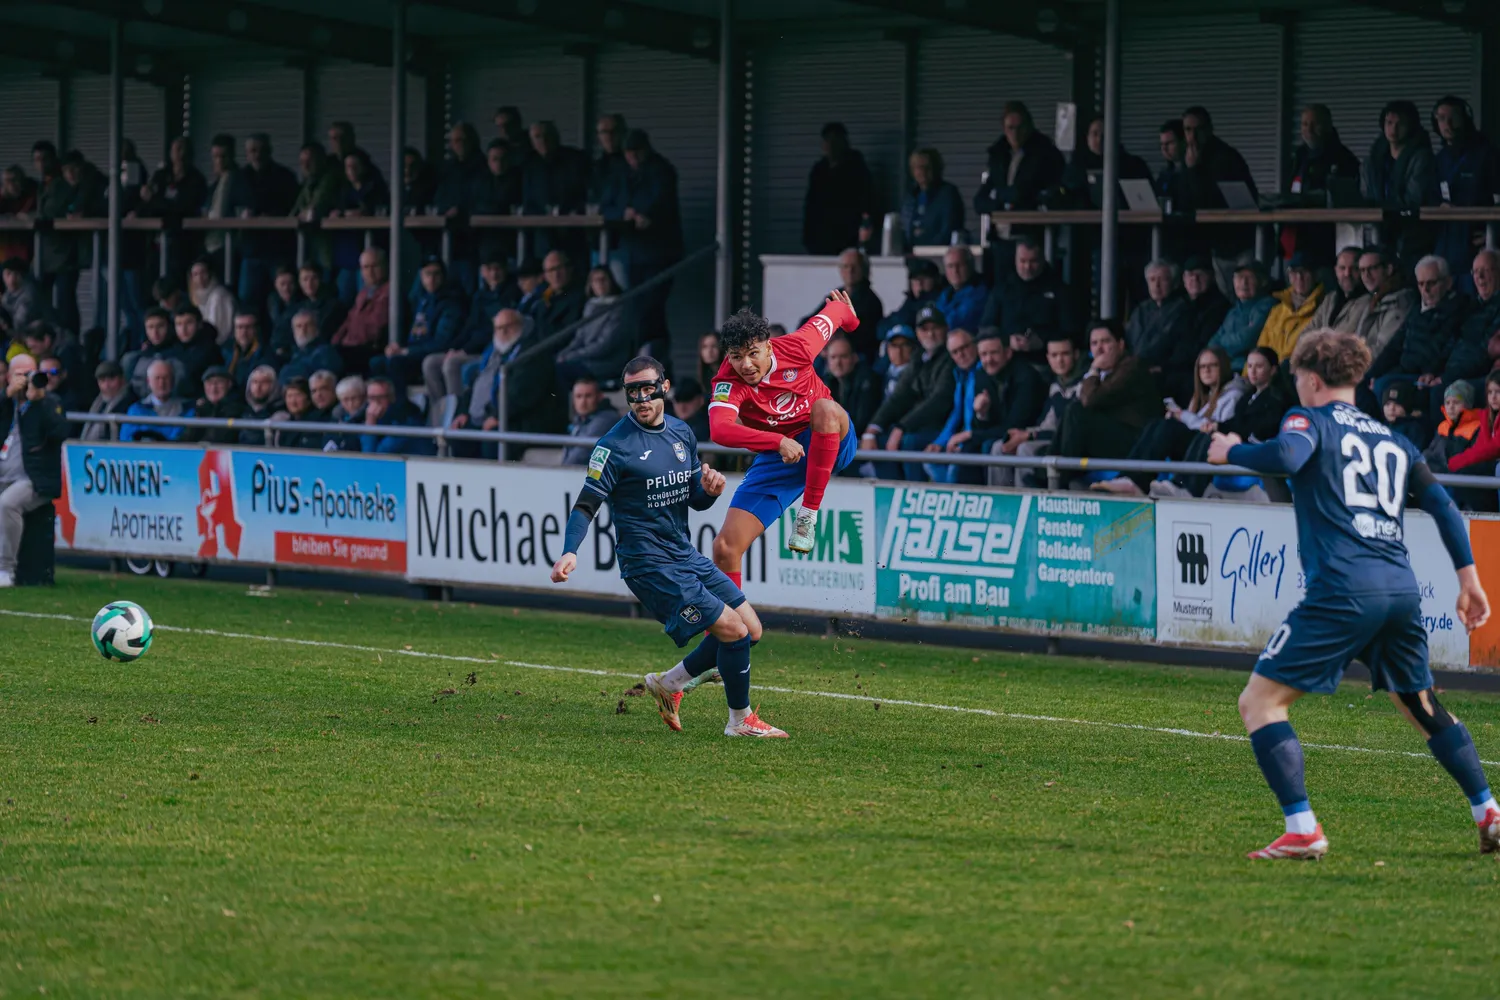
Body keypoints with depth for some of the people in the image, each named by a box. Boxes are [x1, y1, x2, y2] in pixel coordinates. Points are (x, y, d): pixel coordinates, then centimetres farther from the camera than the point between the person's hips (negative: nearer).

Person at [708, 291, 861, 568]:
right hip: (775, 457, 0)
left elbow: (835, 311, 0)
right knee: (725, 549, -11)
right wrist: (779, 441, -57)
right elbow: (720, 430, -45)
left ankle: (808, 514, -27)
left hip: (830, 445, 0)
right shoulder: (729, 384, -25)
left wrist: (849, 317, 25)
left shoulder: (796, 348, -20)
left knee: (825, 409, -37)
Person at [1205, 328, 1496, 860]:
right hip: (1402, 589, 7)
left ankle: (1303, 830, -14)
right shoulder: (1393, 440, 23)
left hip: (1342, 591, -7)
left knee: (1259, 701, -2)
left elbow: (1287, 456, -18)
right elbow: (1442, 505, 20)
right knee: (1422, 706, 28)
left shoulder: (1310, 419, 4)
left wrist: (1232, 451, -2)